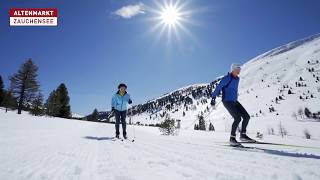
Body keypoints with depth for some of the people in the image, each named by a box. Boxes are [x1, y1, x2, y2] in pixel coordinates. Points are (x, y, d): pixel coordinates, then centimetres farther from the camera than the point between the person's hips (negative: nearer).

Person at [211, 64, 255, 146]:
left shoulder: (237, 79, 13)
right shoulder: (227, 78, -11)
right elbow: (218, 87, -14)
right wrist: (213, 97, -17)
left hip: (235, 101, 8)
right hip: (227, 101, -8)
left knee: (246, 116, 2)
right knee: (238, 118, -17)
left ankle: (243, 135, 16)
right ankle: (232, 138, -5)